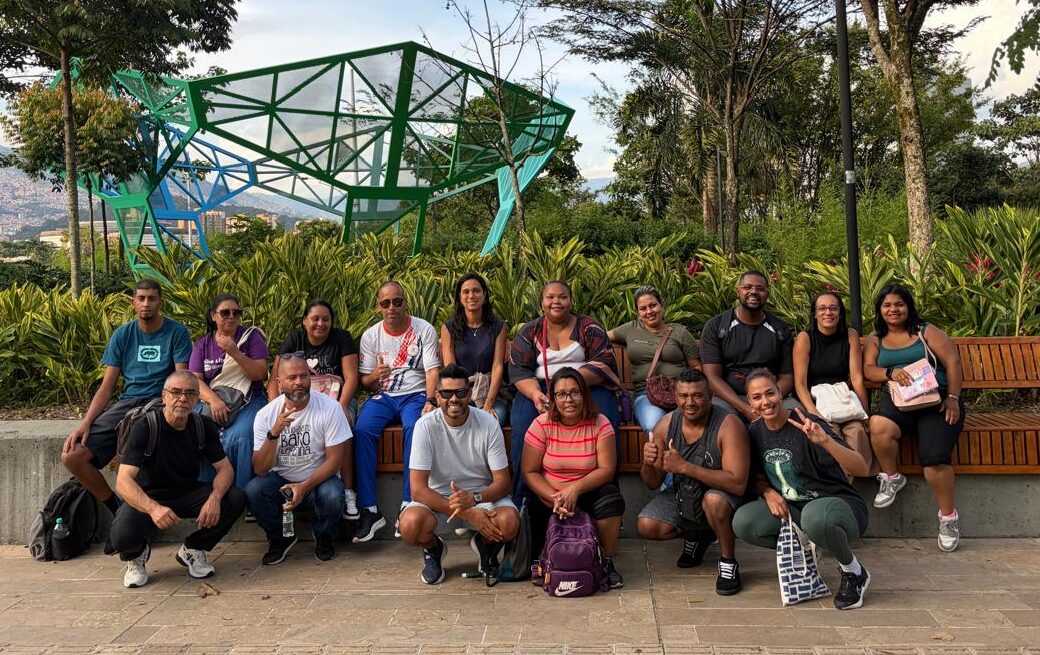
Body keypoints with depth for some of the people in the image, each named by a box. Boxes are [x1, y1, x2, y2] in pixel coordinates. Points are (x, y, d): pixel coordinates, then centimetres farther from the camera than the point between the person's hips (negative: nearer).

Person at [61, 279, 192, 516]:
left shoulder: (176, 332, 2)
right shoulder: (123, 334, 12)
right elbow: (107, 386, 9)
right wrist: (86, 422, -6)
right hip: (126, 403, 4)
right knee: (71, 456, -13)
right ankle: (116, 508, 4)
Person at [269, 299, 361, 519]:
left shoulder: (341, 338, 3)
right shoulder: (294, 339, 9)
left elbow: (351, 377, -5)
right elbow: (275, 377, 3)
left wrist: (341, 406, -21)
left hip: (337, 399, -2)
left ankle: (348, 491, -30)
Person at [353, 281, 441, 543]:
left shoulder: (425, 330, 0)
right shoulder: (370, 336, 7)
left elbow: (432, 370, -5)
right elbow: (365, 380, 6)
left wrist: (430, 401, -23)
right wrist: (375, 376, -19)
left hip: (415, 394, -2)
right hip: (382, 395, 2)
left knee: (413, 428, -35)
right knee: (363, 429, -28)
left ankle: (408, 505, -29)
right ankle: (369, 509, -25)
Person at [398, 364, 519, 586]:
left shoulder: (488, 424, -13)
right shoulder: (426, 426, -17)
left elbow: (503, 482, -10)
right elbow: (418, 489, -20)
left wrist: (473, 498, -33)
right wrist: (468, 514, -28)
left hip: (482, 495, 1)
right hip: (437, 498, 0)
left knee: (509, 523, -31)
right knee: (409, 524, -32)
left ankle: (485, 546, 9)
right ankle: (433, 548, 8)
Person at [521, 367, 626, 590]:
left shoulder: (599, 424, -7)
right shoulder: (542, 425, -7)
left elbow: (607, 469, -12)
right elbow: (529, 472, -8)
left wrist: (575, 488, -27)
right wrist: (554, 498, -24)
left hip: (588, 493, 1)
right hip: (548, 497, 0)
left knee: (611, 500, -29)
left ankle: (607, 562, -8)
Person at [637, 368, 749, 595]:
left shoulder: (729, 425, -25)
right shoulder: (666, 424, -12)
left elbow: (738, 484, -34)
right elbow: (653, 483, -5)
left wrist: (684, 466, -39)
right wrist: (647, 464, -30)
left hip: (721, 496, -4)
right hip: (681, 495, 5)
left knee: (714, 500, -37)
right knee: (645, 526, -16)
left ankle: (729, 564, -9)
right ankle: (697, 536, 15)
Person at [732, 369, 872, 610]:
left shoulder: (805, 426, -19)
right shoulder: (755, 431, 0)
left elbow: (861, 468, -26)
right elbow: (758, 476, 16)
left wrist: (825, 440, -42)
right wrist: (768, 492, -8)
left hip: (839, 505, -5)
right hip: (790, 509, 6)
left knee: (815, 515, -41)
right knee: (743, 522, -18)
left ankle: (854, 572, -9)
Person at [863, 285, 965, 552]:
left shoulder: (926, 332, 10)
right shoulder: (875, 339, 18)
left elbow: (953, 362, 3)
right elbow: (868, 369, 5)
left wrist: (953, 398, -10)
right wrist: (891, 373, -17)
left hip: (937, 398, -2)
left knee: (935, 458, -25)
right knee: (879, 426, -35)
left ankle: (948, 517, -4)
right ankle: (892, 477, -7)